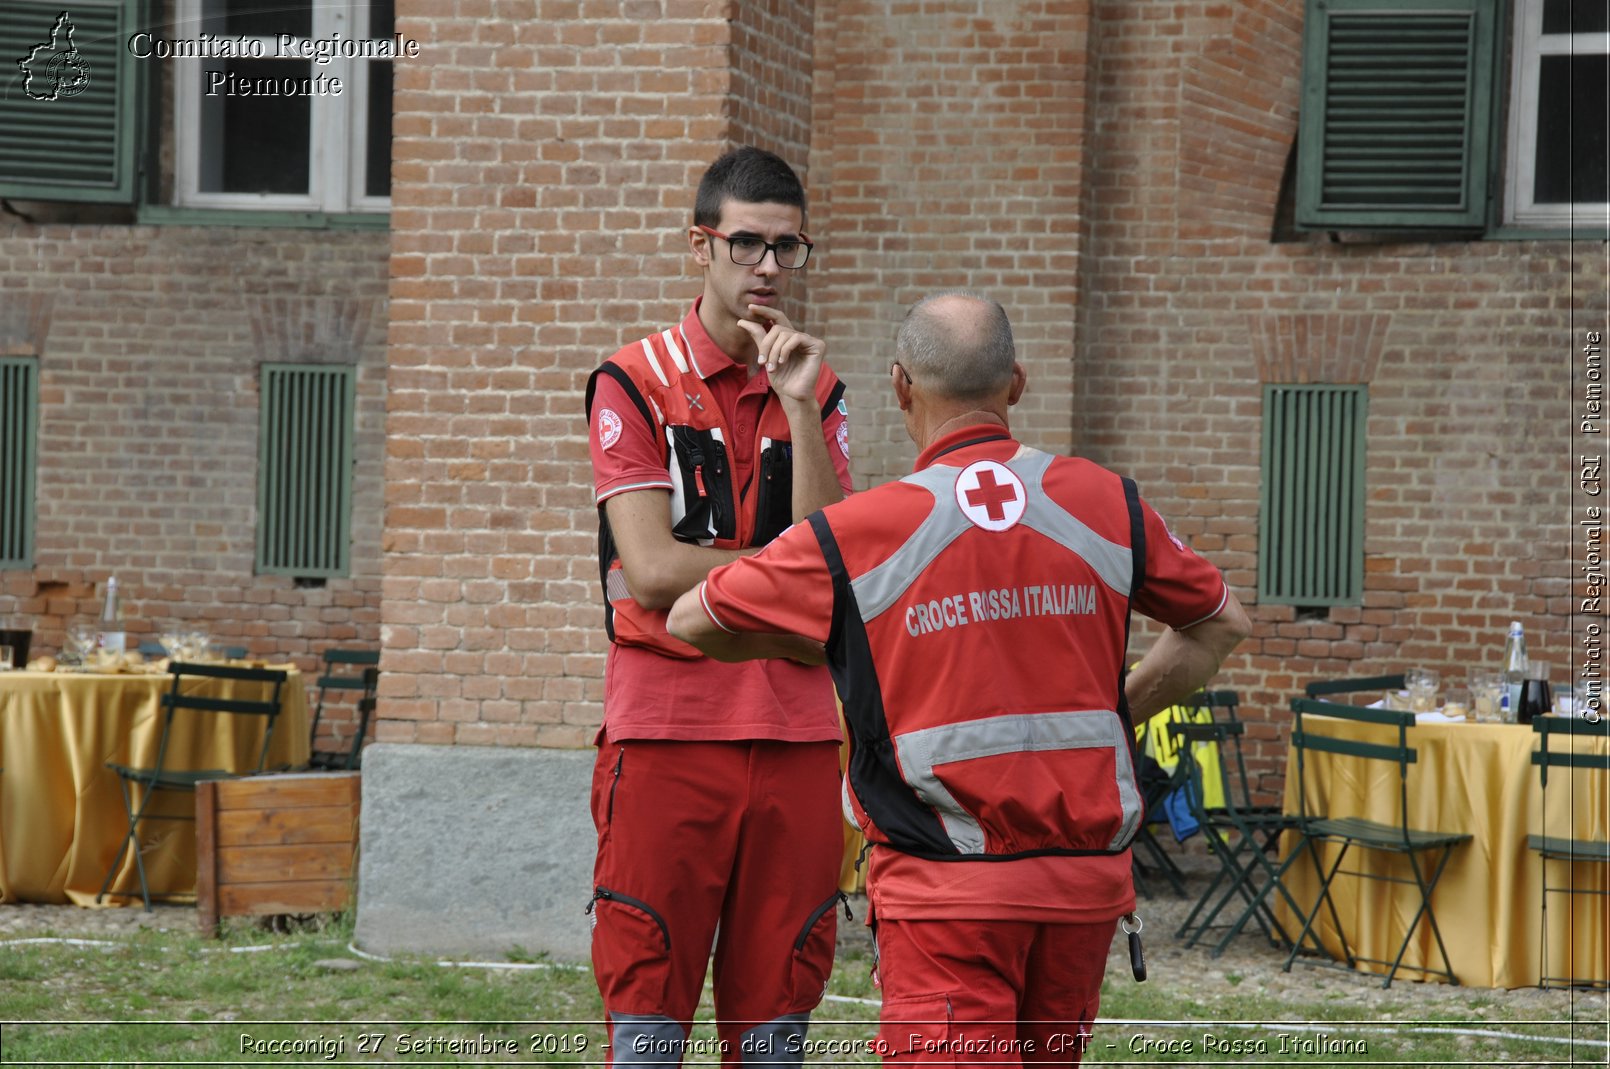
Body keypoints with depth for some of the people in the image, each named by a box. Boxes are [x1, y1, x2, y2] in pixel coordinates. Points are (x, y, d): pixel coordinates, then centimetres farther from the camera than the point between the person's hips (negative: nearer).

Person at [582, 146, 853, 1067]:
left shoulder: (818, 392, 12)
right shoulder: (634, 384, 1)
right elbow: (653, 570, -9)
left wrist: (798, 407, -8)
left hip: (797, 737, 4)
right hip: (667, 731, -3)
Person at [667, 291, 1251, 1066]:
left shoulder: (858, 532, -8)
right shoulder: (1104, 502, 2)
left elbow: (690, 620, 4)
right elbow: (1220, 623, 16)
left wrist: (812, 645, 20)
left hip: (947, 890, -4)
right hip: (1087, 878, 4)